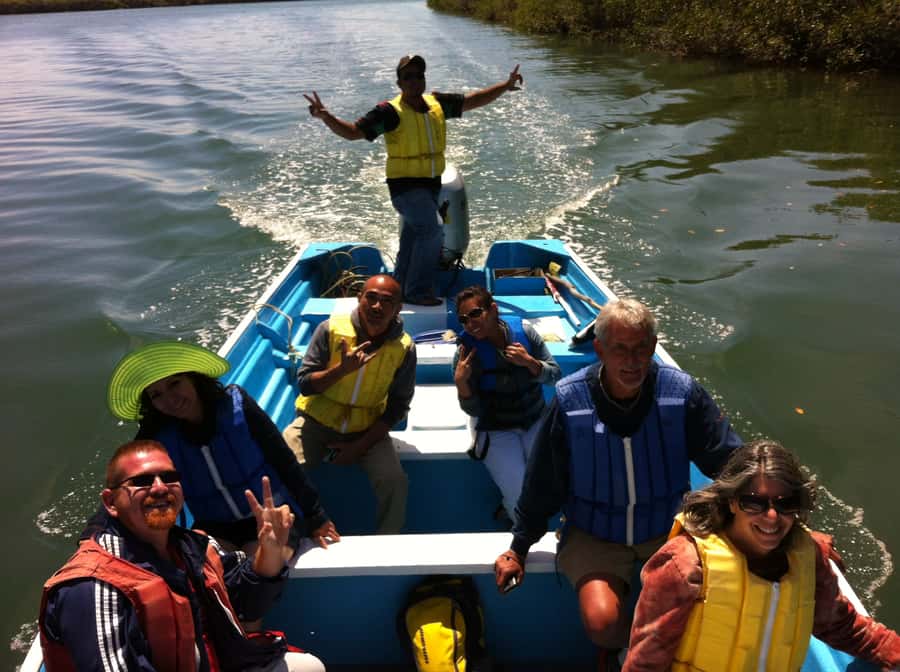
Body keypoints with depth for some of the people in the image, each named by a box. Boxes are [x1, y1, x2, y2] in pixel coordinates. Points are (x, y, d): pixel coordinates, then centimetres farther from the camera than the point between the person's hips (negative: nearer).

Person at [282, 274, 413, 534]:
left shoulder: (404, 348, -10)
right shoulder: (331, 329, -14)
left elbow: (397, 407, -3)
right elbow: (305, 384, -11)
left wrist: (359, 447, -11)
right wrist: (342, 369, -30)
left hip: (367, 429, 1)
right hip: (317, 422, 0)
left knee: (395, 481, -21)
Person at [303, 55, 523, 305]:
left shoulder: (438, 103, 2)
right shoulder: (390, 111, -15)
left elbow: (473, 100, 12)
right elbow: (353, 132, -18)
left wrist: (505, 86, 9)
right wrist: (325, 117, -34)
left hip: (432, 183, 7)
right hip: (405, 185, -7)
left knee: (413, 240, 17)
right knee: (432, 229, -23)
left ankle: (401, 289, 33)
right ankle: (418, 291, -12)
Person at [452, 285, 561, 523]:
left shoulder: (524, 332, -8)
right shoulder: (466, 352, -13)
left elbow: (554, 375, -1)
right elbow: (473, 410, -8)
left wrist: (529, 362, -20)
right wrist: (460, 383, -26)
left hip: (536, 421, 3)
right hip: (496, 430, -2)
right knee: (520, 499, -15)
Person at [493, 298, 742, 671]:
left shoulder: (682, 392, -13)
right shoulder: (570, 400, -16)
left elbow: (732, 462, -3)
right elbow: (542, 482, -4)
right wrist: (519, 548, 3)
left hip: (667, 528, 2)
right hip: (593, 534, -2)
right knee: (602, 621, -24)